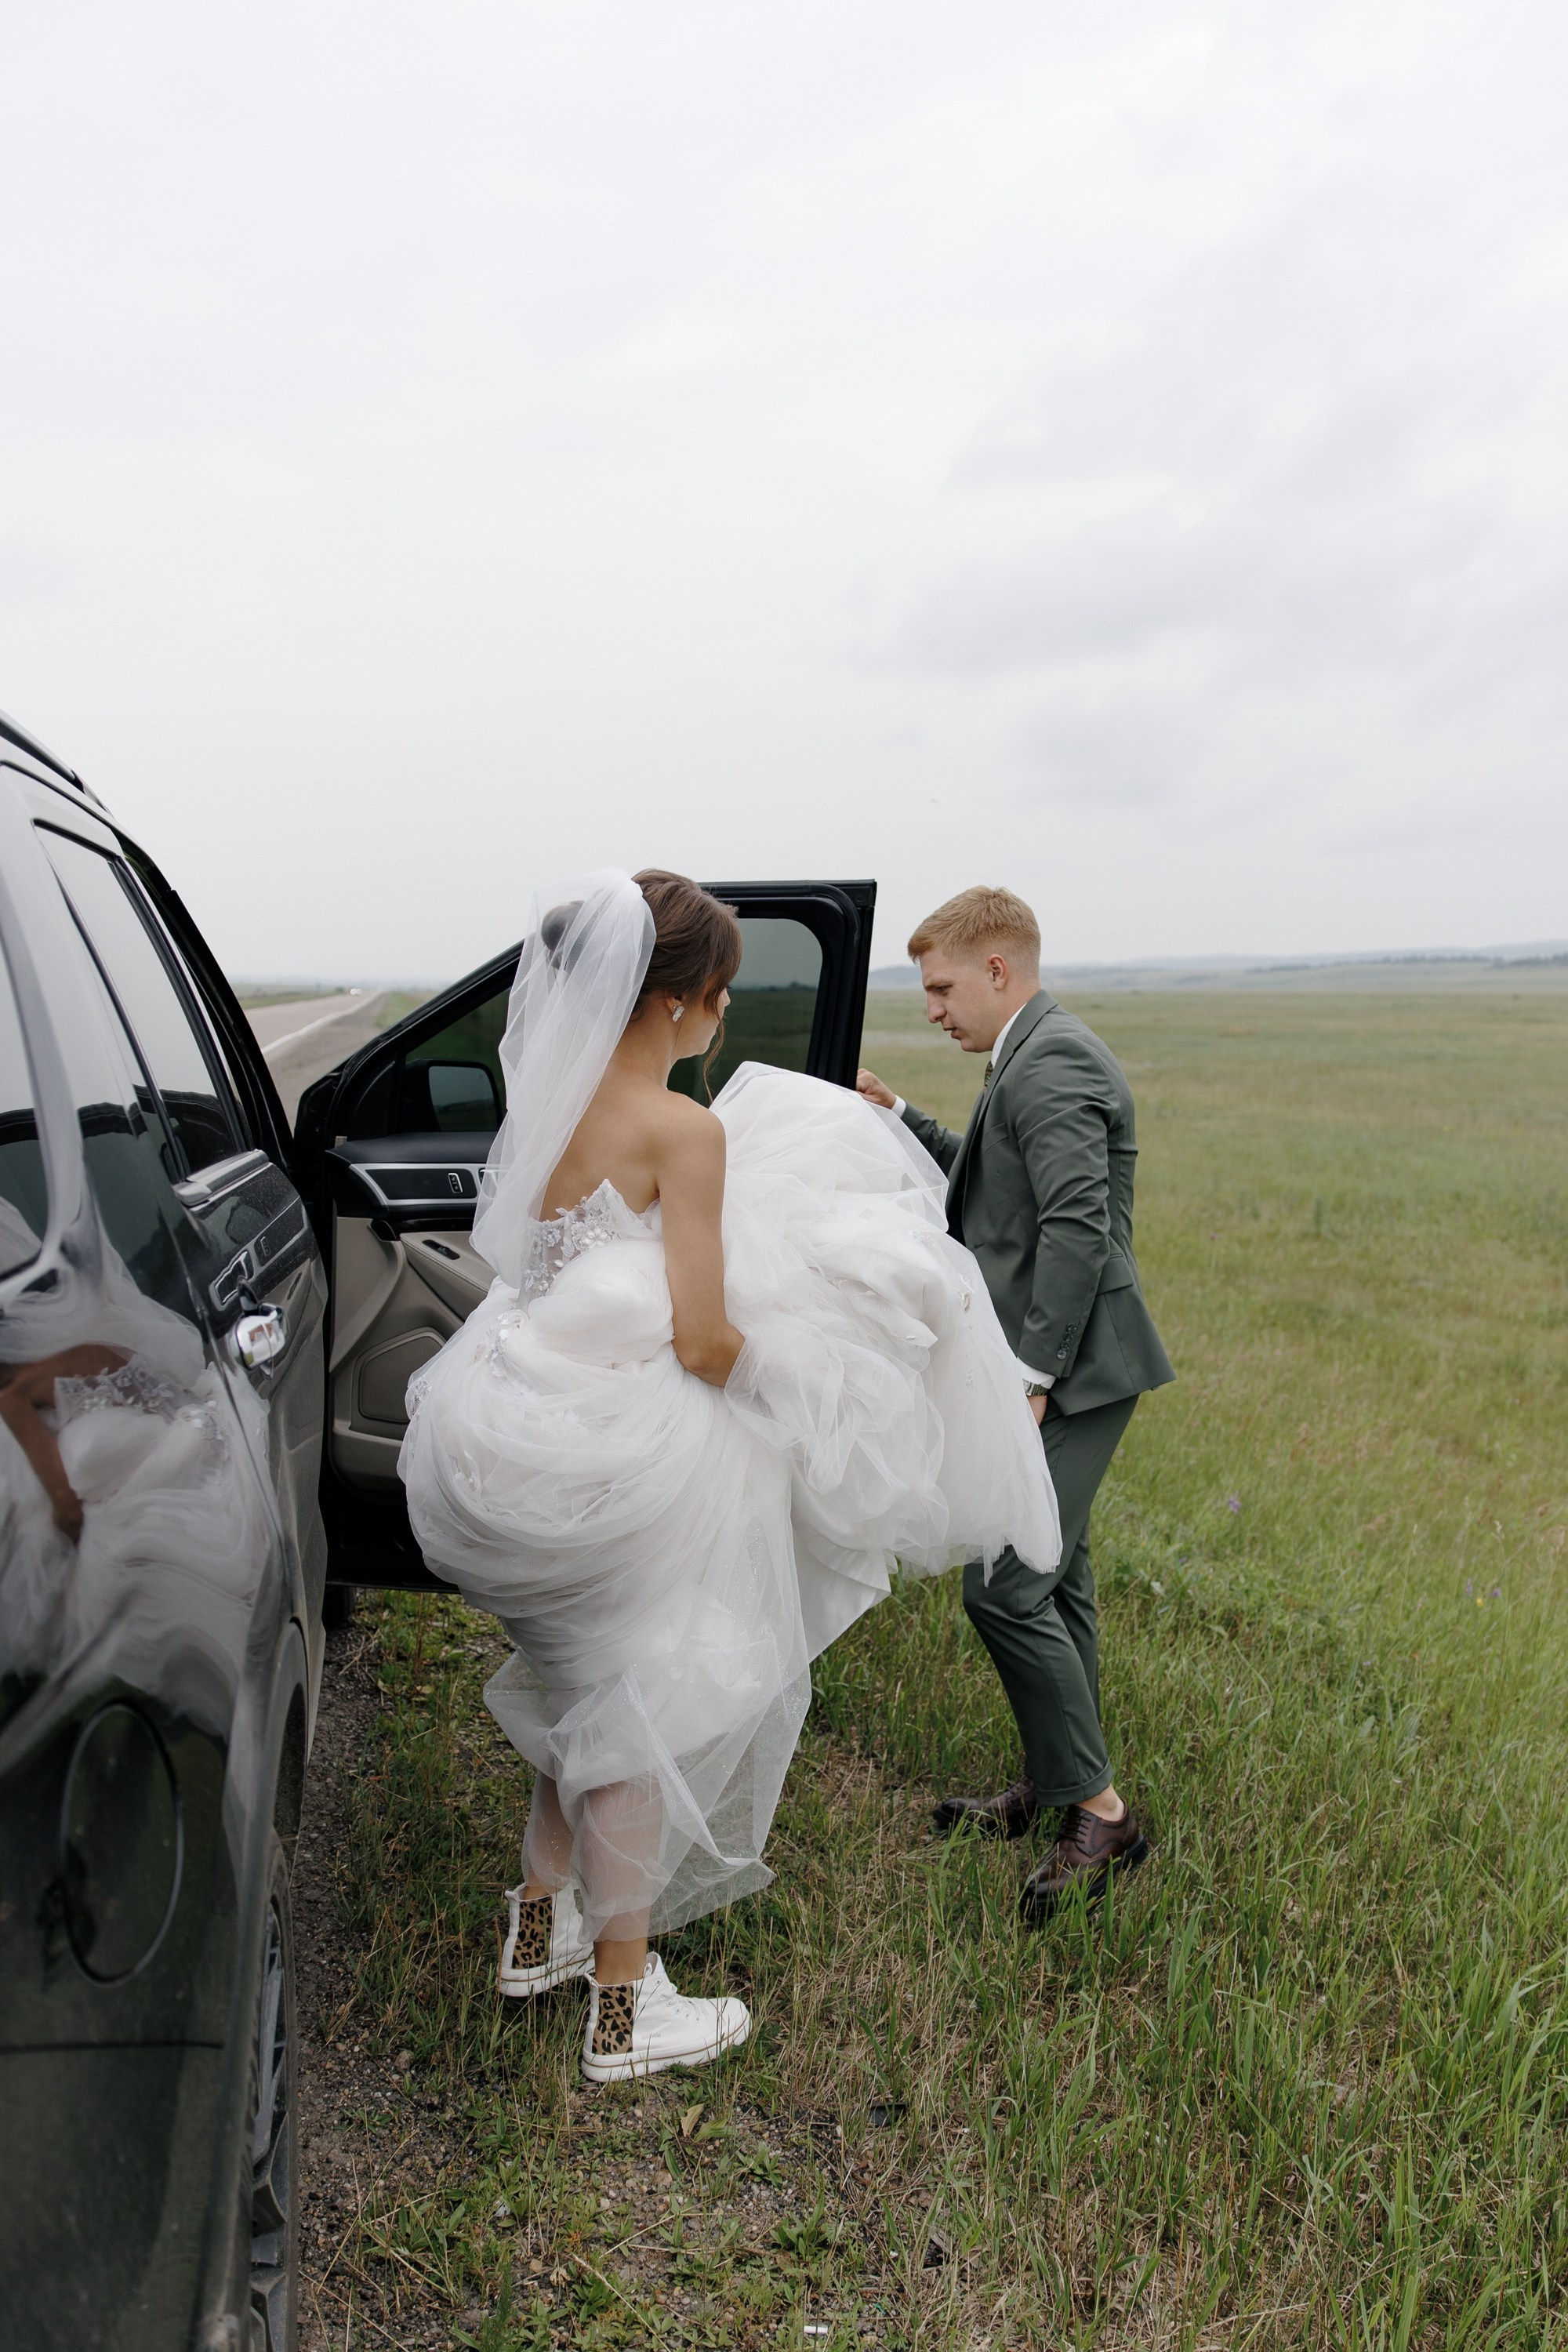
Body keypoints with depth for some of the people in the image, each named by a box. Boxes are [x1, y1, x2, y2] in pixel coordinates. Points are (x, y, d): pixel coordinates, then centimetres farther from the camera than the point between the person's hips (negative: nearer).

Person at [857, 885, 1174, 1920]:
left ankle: (1100, 1812, 6)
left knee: (1005, 1590, -9)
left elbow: (1077, 1224, -25)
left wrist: (1031, 1372, -23)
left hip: (1071, 1368, -11)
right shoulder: (1044, 1056, 17)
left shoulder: (1050, 1064, -17)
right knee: (1052, 1583, 18)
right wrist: (901, 1121, 16)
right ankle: (1053, 1787, 32)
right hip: (1065, 1367, 11)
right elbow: (992, 1179, 22)